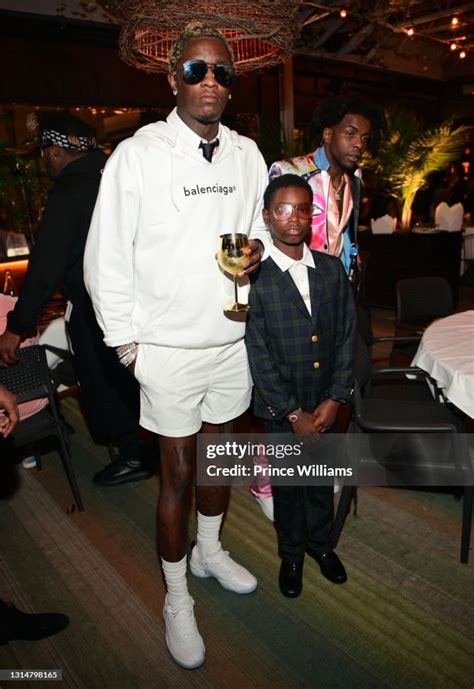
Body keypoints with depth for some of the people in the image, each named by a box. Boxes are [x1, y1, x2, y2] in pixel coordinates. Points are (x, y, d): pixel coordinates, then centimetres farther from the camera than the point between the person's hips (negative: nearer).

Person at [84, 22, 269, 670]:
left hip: (233, 340, 5)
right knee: (178, 473, 6)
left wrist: (257, 247, -5)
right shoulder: (137, 154, -9)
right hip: (168, 348, -4)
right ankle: (177, 598, 31)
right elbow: (105, 259, -7)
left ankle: (210, 552, 46)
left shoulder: (247, 154, 6)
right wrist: (126, 343, -8)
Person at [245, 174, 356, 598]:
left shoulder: (332, 269, -2)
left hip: (326, 403, 3)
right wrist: (293, 413, -13)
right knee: (287, 481, 15)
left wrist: (335, 398, -7)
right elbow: (258, 355, -14)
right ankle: (291, 553, 40)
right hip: (281, 406, -3)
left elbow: (347, 335, 0)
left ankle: (320, 542, 47)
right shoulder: (254, 277, -14)